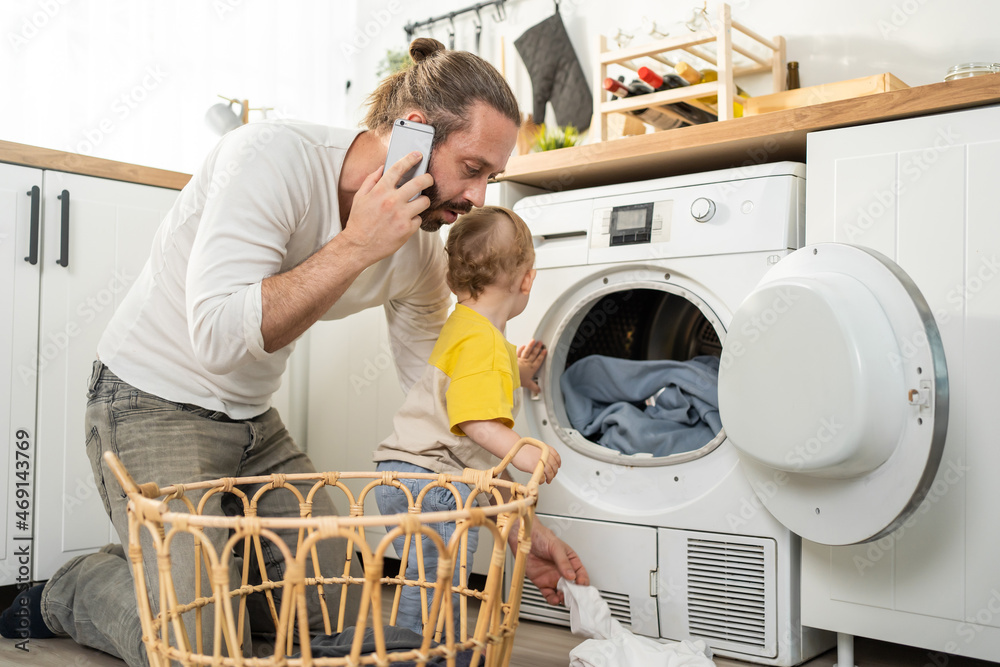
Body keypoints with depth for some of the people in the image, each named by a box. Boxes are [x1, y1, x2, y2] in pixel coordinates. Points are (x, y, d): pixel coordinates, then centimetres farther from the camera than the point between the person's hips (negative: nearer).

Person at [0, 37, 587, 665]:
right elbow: (220, 338, -33)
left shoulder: (421, 252, -6)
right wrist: (356, 246, -32)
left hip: (255, 420, 7)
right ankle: (69, 593, 13)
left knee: (339, 609, 7)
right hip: (154, 400, -7)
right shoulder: (274, 158, -26)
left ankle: (181, 572, 25)